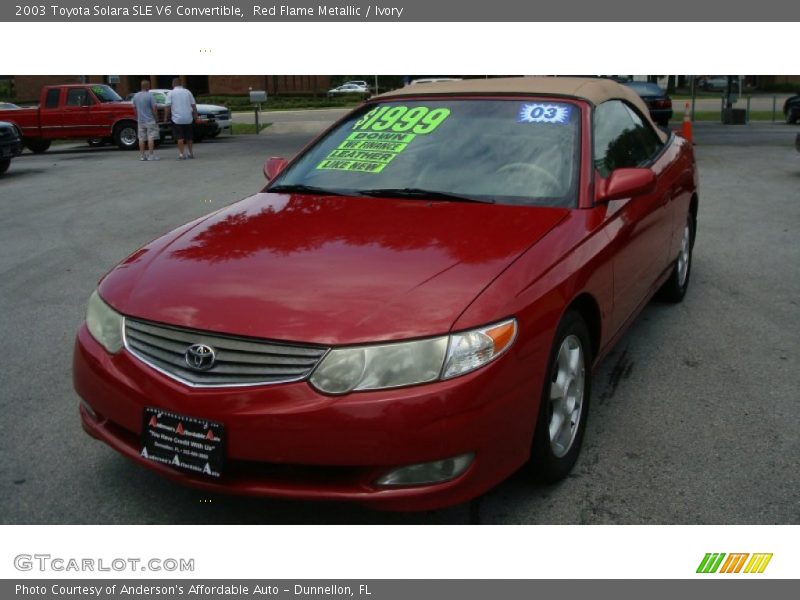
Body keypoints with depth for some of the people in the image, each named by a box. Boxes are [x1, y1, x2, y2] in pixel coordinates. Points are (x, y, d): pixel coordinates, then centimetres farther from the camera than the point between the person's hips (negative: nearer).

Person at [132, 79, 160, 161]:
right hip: (150, 120, -5)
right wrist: (156, 119, -4)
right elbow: (154, 108, -14)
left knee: (141, 139, 8)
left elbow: (135, 108, 14)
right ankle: (151, 155, -5)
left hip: (140, 121, 5)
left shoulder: (136, 96, 7)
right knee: (151, 138, -3)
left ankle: (142, 155, 10)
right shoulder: (149, 95, -11)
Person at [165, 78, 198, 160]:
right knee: (189, 137, 15)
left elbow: (168, 106, -9)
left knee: (180, 137, -2)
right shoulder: (187, 92, 7)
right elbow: (194, 105, 5)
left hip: (177, 119, -3)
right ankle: (191, 153, 22)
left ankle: (181, 154, -9)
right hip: (188, 119, 3)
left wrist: (167, 116, 2)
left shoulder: (171, 93, -1)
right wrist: (195, 115, 13)